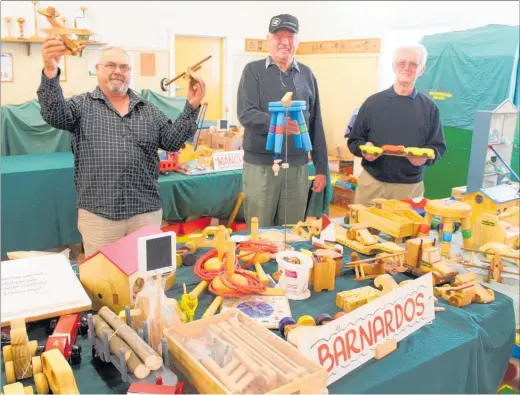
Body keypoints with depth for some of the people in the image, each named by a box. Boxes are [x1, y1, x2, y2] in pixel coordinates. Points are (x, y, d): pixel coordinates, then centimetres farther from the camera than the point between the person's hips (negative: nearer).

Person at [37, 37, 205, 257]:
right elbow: (54, 114, -14)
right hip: (97, 214, -2)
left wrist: (191, 107, -6)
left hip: (146, 212, 2)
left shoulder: (149, 110, 12)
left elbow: (172, 141, 6)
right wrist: (50, 71, -31)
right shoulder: (82, 106, 4)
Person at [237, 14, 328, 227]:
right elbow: (246, 114, -12)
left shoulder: (306, 75, 9)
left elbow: (316, 126, 10)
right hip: (260, 165, -3)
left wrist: (321, 168, 8)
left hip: (297, 167, 3)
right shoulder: (253, 70, 1)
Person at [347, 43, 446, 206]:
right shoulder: (373, 102, 3)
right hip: (372, 184, 0)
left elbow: (438, 146, 7)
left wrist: (426, 157, -15)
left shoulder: (429, 107, 5)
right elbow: (354, 140, 6)